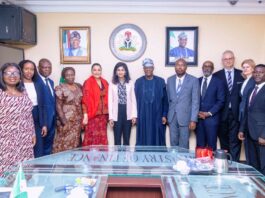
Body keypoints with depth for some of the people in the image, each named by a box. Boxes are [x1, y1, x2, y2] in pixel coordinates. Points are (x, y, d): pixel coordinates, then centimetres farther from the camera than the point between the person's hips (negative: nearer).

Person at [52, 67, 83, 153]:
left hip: (78, 121, 5)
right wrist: (64, 122, -17)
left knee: (75, 144, 9)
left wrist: (82, 118, 7)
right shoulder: (60, 88, -8)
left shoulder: (79, 86, 8)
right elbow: (58, 106, -11)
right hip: (66, 121, -5)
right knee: (65, 144, -2)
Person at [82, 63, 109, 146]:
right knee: (92, 138, -6)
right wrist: (85, 115, -14)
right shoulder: (88, 83, -4)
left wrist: (108, 114, 9)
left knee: (102, 138, 8)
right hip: (92, 115, -5)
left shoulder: (105, 82, 12)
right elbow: (85, 100, -8)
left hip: (103, 115, 5)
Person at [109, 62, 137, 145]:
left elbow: (133, 100, 3)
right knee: (117, 139, 4)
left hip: (128, 114, 1)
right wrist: (111, 117, -4)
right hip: (117, 114, -1)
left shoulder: (130, 83, 3)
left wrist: (134, 115, -2)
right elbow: (110, 101, 1)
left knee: (126, 138, 9)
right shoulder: (112, 84, 2)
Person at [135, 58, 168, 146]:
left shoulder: (160, 81, 3)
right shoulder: (138, 82, 6)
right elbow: (136, 99, 6)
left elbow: (165, 100, 2)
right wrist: (135, 115, 2)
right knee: (143, 140, 4)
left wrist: (164, 115, -3)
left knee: (157, 140, 4)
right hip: (143, 117, 1)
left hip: (157, 116, -1)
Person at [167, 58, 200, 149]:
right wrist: (166, 115, 8)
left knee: (184, 144, 3)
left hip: (185, 116, -3)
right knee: (173, 142, 10)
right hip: (172, 117, 3)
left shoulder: (193, 80, -4)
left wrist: (193, 120, -11)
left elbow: (195, 101, -6)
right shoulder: (169, 80, 8)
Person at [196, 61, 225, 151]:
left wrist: (209, 113, -12)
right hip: (198, 117, 3)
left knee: (211, 145, 2)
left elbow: (221, 101, -5)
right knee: (200, 145, 6)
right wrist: (197, 112, -4)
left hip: (212, 117, -2)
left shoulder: (218, 82, 1)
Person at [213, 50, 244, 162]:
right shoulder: (216, 76, 3)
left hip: (236, 113, 0)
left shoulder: (241, 75, 5)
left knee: (235, 140, 0)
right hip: (222, 113, 1)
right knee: (223, 140, 12)